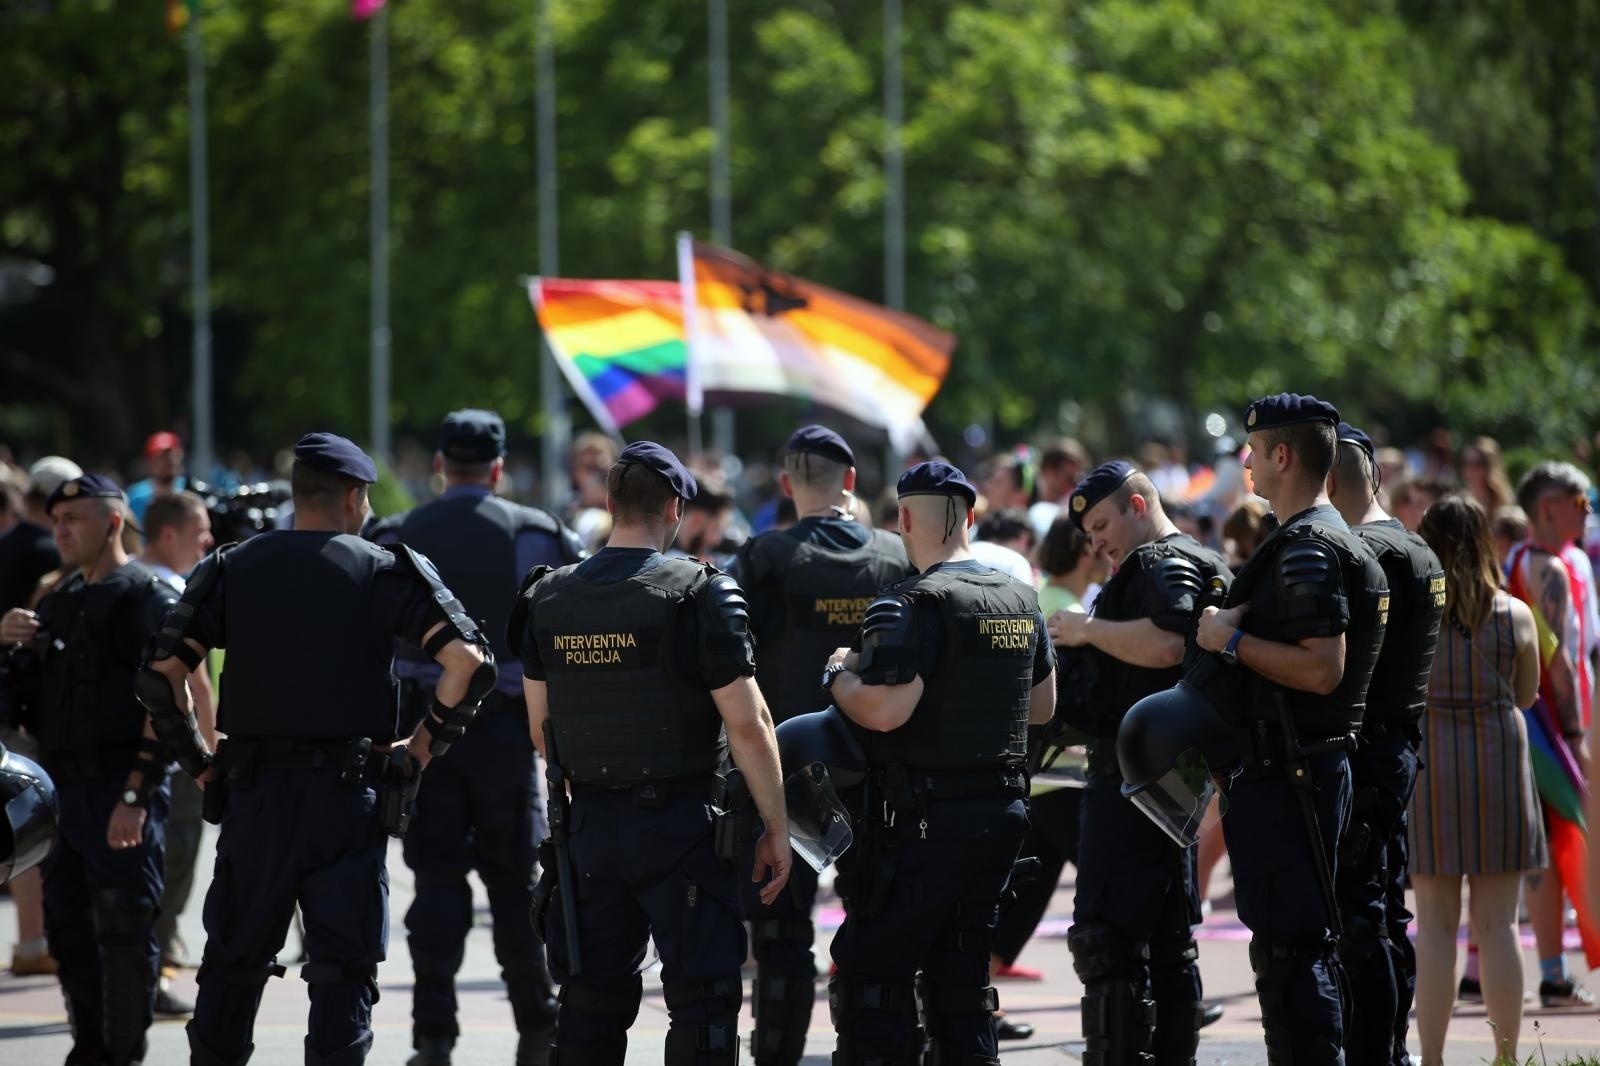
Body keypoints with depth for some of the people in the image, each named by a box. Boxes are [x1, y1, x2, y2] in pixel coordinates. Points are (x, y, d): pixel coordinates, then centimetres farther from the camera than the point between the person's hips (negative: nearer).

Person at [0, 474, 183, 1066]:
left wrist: (135, 795, -22)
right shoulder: (60, 602, 18)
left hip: (123, 791, -8)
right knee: (68, 928, 10)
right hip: (65, 789, 8)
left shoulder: (147, 598, -8)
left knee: (123, 929, -7)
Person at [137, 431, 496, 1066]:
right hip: (348, 798, -2)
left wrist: (197, 763, 6)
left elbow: (161, 670, -1)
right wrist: (425, 746, 0)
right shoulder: (387, 571, 1)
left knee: (232, 965, 12)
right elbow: (468, 661, -10)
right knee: (343, 970, 1)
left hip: (253, 796, 2)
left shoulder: (232, 569, 7)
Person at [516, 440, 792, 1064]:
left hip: (588, 825, 5)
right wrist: (775, 828, -5)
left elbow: (540, 726, 13)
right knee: (702, 996, -1)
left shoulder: (550, 600, 4)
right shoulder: (698, 596, -11)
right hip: (679, 823, -5)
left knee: (592, 996, 12)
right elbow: (747, 724, -13)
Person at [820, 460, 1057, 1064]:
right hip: (1003, 811, 8)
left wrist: (839, 675, -5)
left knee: (870, 975, -4)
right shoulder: (1021, 600, 10)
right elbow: (1042, 705, 19)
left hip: (927, 821, -8)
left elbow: (885, 711, -24)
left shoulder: (916, 605, -15)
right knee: (962, 976, 15)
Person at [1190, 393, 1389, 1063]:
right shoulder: (1332, 540, 18)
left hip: (1286, 775, -11)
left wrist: (1233, 640, -16)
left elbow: (1322, 669, -24)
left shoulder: (1306, 550, -16)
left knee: (1289, 948, -10)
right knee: (1306, 945, 15)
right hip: (1316, 765, 11)